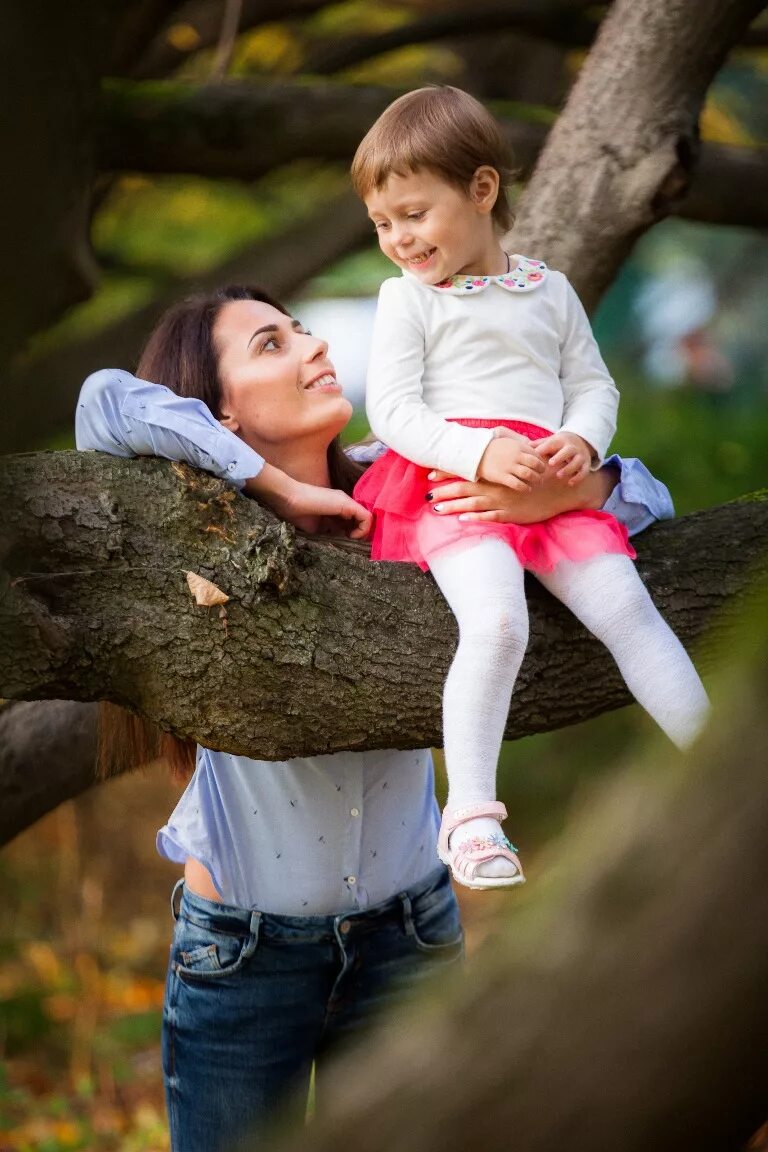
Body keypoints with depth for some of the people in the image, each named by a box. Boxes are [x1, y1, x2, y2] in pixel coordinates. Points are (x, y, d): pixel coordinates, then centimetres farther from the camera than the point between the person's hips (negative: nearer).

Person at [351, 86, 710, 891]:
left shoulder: (549, 291, 18)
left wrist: (582, 441, -7)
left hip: (550, 487, 4)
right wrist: (481, 454, -18)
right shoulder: (407, 298, 7)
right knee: (496, 621, -29)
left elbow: (594, 385, 18)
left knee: (626, 607, -11)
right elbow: (392, 410, -2)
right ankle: (470, 812, -27)